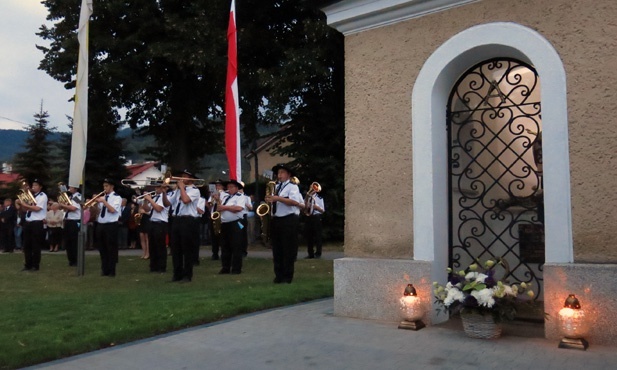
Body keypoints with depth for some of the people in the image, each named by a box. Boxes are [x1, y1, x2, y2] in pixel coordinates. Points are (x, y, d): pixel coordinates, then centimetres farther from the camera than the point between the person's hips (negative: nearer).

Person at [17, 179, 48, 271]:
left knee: (36, 246, -1)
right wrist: (21, 203, -1)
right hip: (28, 223, 8)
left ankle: (35, 266, 8)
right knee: (26, 245, 10)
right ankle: (28, 265, 19)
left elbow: (37, 208, -18)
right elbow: (26, 209, 17)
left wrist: (25, 204, -14)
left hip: (37, 223, -7)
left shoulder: (43, 196, -6)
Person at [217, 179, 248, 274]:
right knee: (225, 247, 8)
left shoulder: (241, 196, -3)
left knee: (236, 247, -5)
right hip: (224, 224, 7)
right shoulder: (226, 197, 21)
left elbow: (239, 208, -18)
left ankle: (236, 269, 0)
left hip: (235, 224, -7)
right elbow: (221, 208, 20)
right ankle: (225, 268, 14)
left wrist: (225, 207, -12)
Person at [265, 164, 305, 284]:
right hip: (276, 220, 7)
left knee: (288, 250, -2)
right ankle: (279, 275, 17)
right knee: (277, 249, 9)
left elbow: (294, 202, -18)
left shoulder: (292, 186, -3)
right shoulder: (276, 187, 17)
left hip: (289, 220, -7)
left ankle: (287, 276, 6)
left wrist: (278, 198, -22)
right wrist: (269, 200, 1)